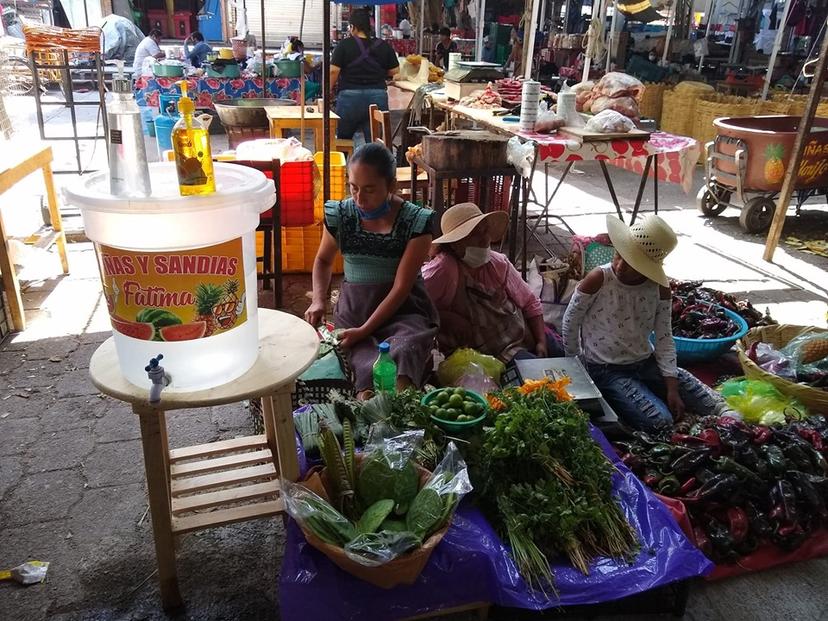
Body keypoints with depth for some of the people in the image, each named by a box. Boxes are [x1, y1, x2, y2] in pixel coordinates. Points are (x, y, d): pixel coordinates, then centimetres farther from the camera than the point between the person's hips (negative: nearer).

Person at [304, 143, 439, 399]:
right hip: (353, 309, 2)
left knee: (404, 352, -36)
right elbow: (323, 260, 18)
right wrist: (318, 301, 0)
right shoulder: (340, 215, -1)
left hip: (403, 308, -2)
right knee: (367, 365, -30)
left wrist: (364, 330, -18)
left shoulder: (416, 222, -10)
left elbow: (401, 288, -11)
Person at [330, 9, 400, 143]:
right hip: (378, 95, 2)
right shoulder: (384, 46, 5)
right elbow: (394, 71, 9)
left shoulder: (344, 45, -4)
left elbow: (334, 71, -8)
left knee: (343, 139, 16)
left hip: (350, 96, -2)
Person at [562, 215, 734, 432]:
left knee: (713, 404, -5)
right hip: (606, 369, -4)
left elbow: (664, 339, -2)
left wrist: (672, 387, -9)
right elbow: (570, 323, -8)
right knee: (660, 422, -20)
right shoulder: (598, 279, -20)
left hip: (646, 363, 5)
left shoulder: (660, 287, -7)